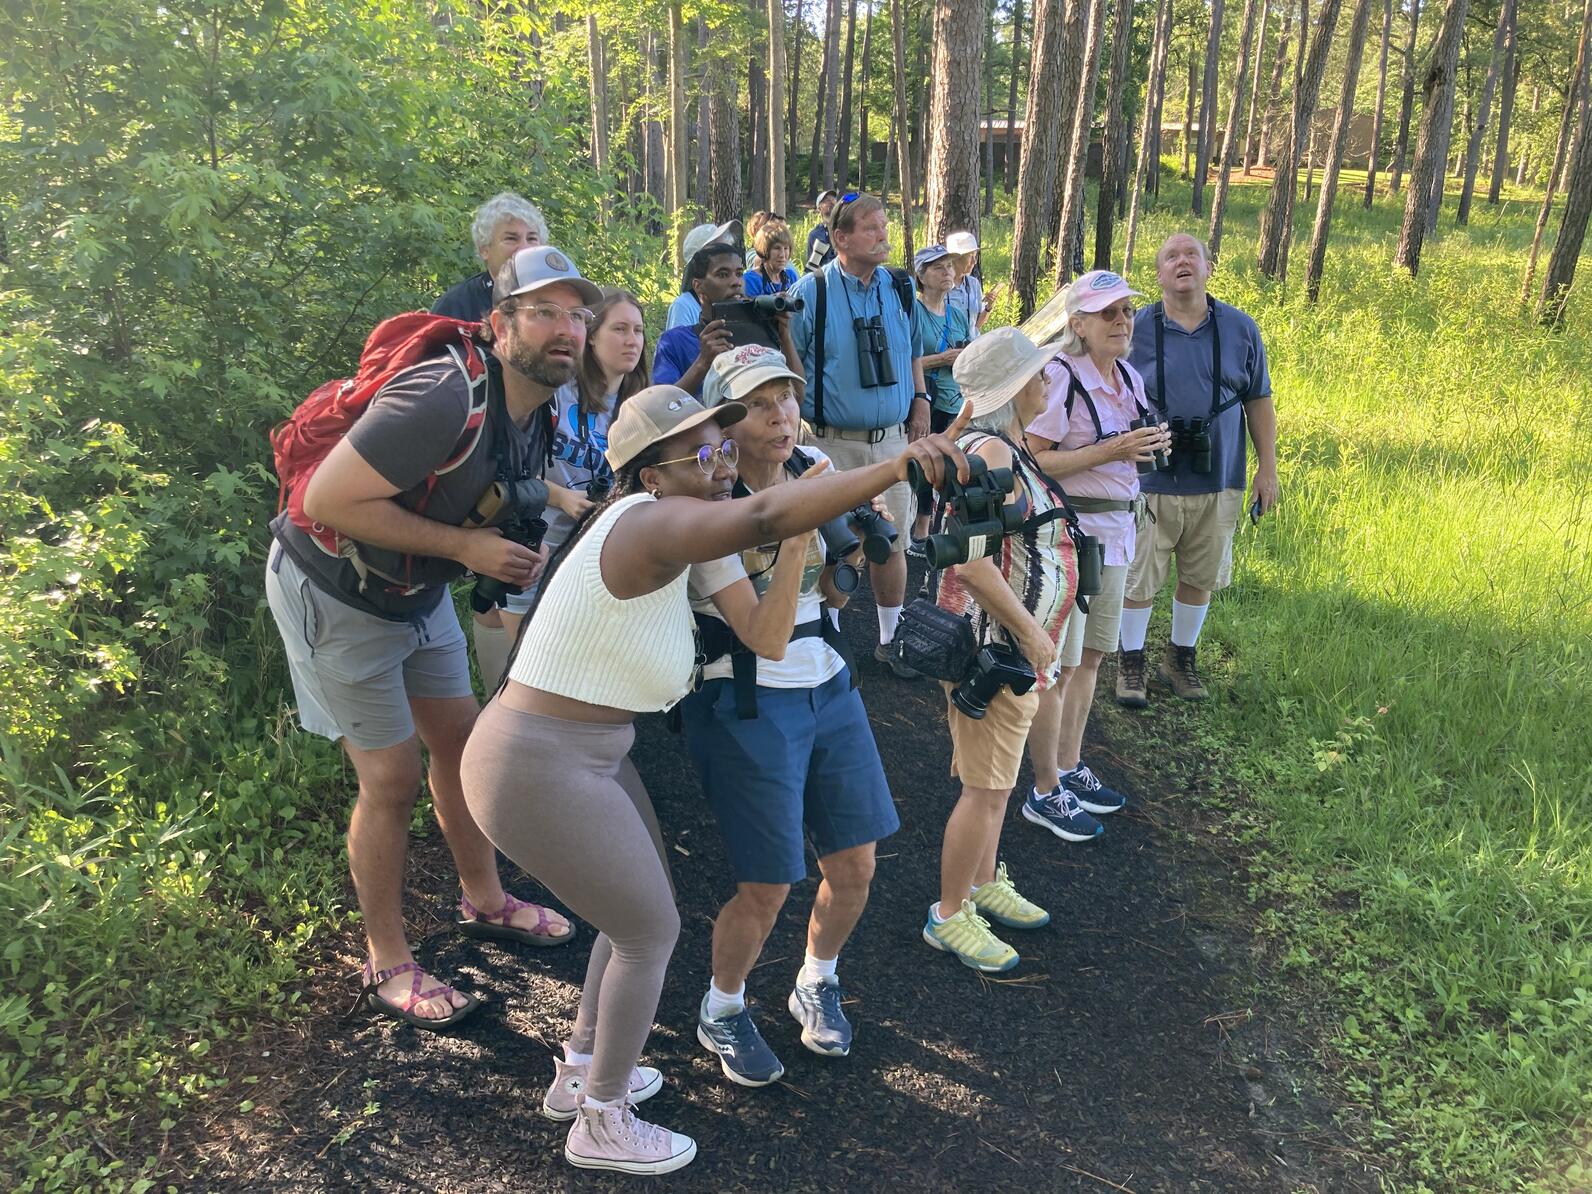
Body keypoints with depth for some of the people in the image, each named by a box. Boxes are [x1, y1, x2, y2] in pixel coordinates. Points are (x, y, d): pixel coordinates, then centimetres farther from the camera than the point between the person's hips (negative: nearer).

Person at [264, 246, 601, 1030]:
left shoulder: (539, 411, -3)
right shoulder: (448, 399, -32)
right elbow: (328, 501, -33)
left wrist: (518, 551, -6)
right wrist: (465, 546, -30)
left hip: (416, 589, 8)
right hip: (334, 594, -8)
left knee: (461, 743, 15)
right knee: (392, 777, -2)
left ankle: (484, 902, 38)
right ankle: (387, 965, 19)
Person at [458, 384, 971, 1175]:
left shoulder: (644, 521, 7)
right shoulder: (654, 523, -22)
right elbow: (763, 518, -42)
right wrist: (894, 468, -46)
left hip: (584, 752, 10)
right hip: (541, 774, -10)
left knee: (641, 904, 23)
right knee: (651, 933, 5)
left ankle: (580, 1070, 42)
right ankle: (601, 1127, 27)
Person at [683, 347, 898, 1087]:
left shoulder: (816, 471, -2)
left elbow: (832, 594, 6)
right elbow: (767, 639, -26)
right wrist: (797, 533, -34)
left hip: (828, 691, 6)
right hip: (745, 706, -6)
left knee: (854, 866, 8)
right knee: (766, 889, -3)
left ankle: (816, 985, 38)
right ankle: (721, 1011, 28)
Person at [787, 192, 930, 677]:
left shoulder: (899, 287, 6)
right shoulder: (811, 291, -8)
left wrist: (920, 400, 9)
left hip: (892, 439, 4)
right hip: (832, 442, -4)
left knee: (892, 543, 10)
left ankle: (890, 640, 25)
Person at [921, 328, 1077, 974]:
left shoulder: (1006, 447, 11)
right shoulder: (991, 452, -21)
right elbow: (973, 562, -29)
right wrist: (1031, 633, -21)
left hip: (1014, 646, 10)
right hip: (993, 646, -10)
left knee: (995, 776, 21)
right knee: (985, 788, 0)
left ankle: (985, 884, 37)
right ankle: (949, 916, 15)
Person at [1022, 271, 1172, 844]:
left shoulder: (1130, 377, 10)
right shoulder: (1059, 377, -15)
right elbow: (1033, 461, -21)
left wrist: (1151, 447, 1)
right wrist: (1110, 451, -23)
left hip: (1116, 530, 8)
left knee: (1091, 656, 17)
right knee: (1058, 665, -1)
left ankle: (1069, 770, 32)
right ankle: (1045, 794, 12)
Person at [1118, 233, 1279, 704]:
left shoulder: (1240, 329, 3)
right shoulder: (1136, 329, -3)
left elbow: (1258, 401, 9)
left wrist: (1267, 469, 6)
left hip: (1218, 482, 2)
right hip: (1149, 483, -2)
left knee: (1201, 577, 13)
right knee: (1139, 577, 5)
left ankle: (1182, 657, 33)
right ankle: (1130, 663, 23)